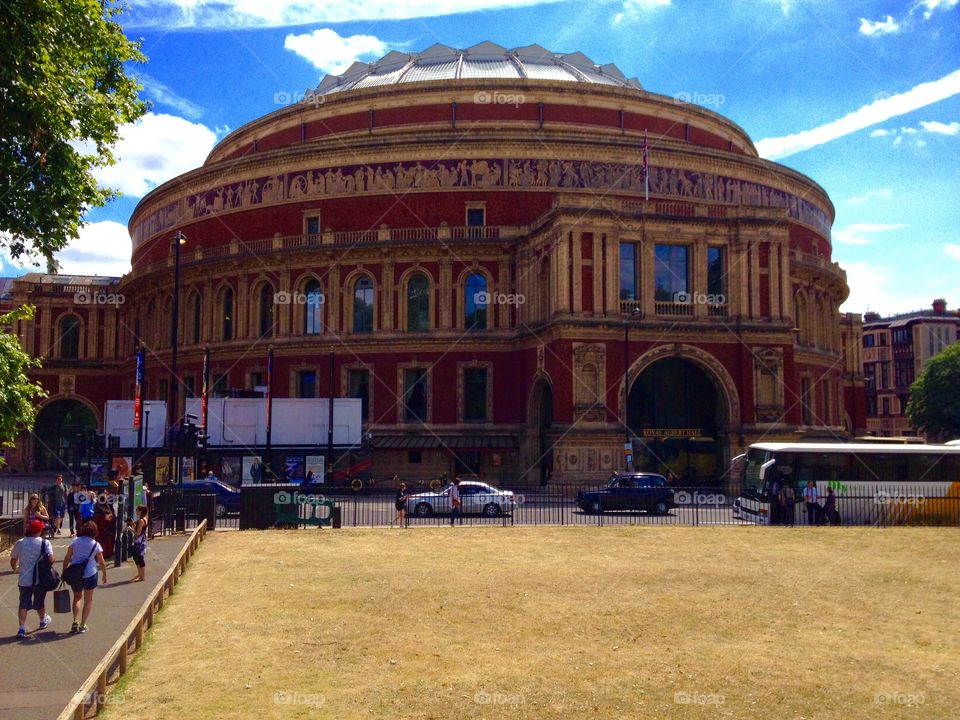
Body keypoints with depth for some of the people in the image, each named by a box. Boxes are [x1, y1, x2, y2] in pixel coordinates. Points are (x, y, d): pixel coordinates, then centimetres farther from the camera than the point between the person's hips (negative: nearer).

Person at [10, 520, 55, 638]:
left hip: (24, 580, 1)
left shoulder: (20, 543, -4)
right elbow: (51, 559, -21)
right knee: (39, 602, 19)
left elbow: (13, 560, 6)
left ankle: (22, 628, -3)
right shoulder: (45, 543, -12)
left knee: (23, 604, 8)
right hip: (40, 579, -1)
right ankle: (43, 621, 40)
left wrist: (15, 569, 26)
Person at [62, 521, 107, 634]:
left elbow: (67, 559, -1)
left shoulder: (75, 542, -2)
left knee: (77, 597, 22)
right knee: (88, 600, 14)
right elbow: (101, 563, -2)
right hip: (89, 575, -2)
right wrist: (104, 574, 14)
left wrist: (63, 572, 9)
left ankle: (75, 622, 7)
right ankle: (82, 625, 11)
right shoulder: (96, 545, -6)